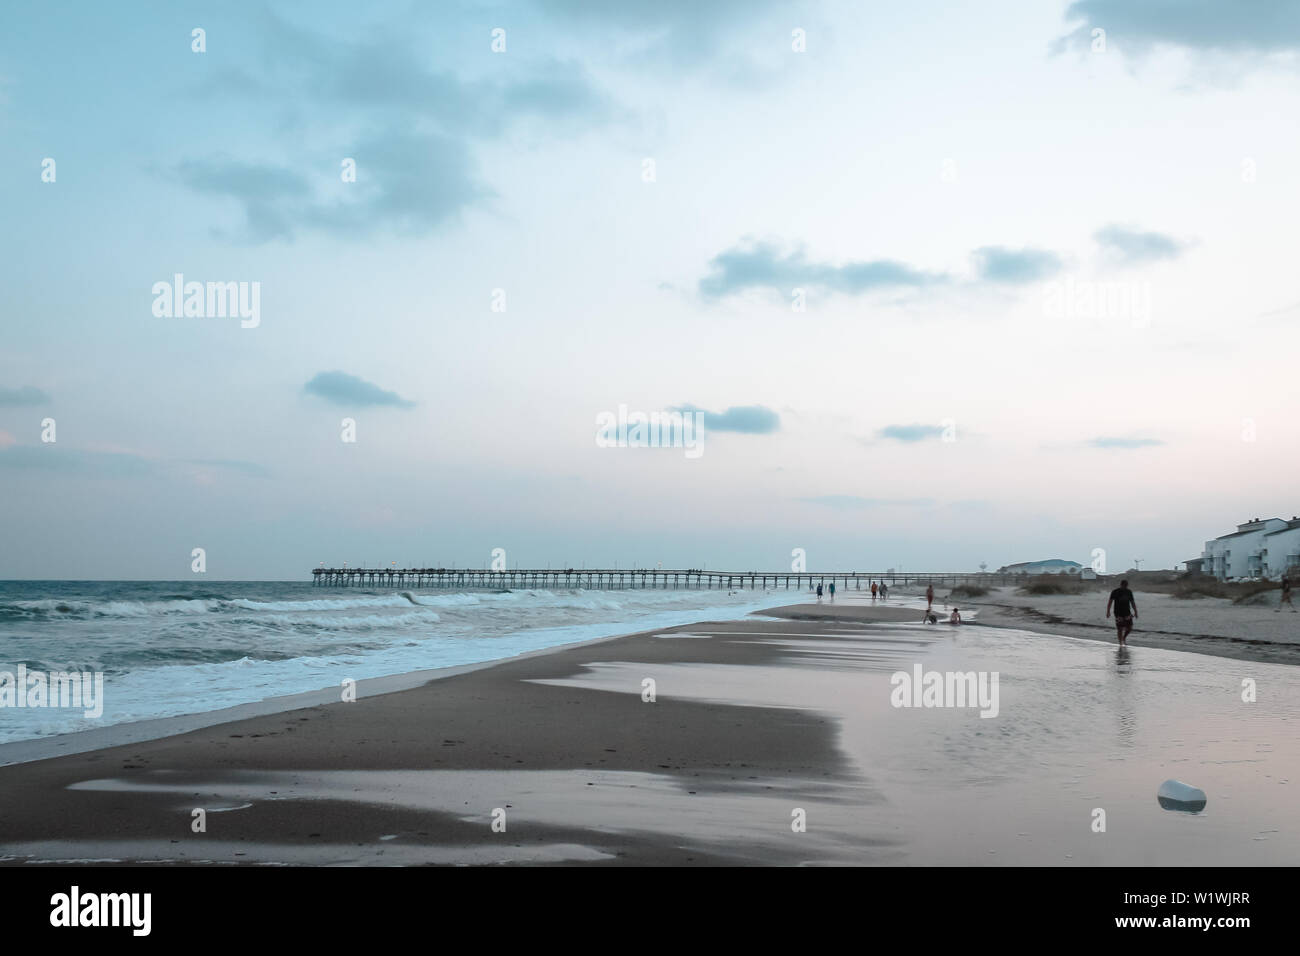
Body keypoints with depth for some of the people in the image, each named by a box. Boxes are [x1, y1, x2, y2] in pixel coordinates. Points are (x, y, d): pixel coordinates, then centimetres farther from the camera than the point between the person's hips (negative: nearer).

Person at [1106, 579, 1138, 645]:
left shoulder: (1129, 592, 8)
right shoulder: (1115, 592, -4)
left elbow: (1132, 602, 14)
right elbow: (1110, 602, -6)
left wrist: (1135, 612, 9)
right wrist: (1108, 612, -13)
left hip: (1127, 612, 4)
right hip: (1119, 613, -4)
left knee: (1130, 627, -3)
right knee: (1120, 628, -3)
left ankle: (1124, 637, 26)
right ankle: (1121, 643, 9)